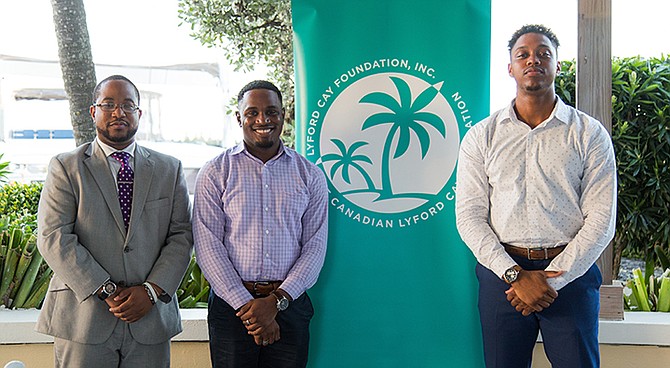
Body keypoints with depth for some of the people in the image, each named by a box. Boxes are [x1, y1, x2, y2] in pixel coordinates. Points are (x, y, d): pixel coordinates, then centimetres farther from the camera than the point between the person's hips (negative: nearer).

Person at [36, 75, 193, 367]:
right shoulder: (65, 167, 4)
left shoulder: (169, 169, 10)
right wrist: (106, 292, -13)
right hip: (83, 319, -1)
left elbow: (181, 236, 3)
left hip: (151, 318, 2)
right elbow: (53, 238, -7)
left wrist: (152, 290, -10)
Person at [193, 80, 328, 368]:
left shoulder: (310, 176, 6)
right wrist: (246, 306, -12)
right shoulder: (215, 173, 2)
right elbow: (208, 246, -5)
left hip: (289, 304, 1)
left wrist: (276, 301, -10)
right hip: (231, 304, -1)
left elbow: (315, 246, 1)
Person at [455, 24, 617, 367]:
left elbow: (601, 220, -3)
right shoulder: (481, 136, 6)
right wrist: (515, 274, -12)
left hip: (571, 274, 0)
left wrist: (553, 278, -11)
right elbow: (470, 216, -1)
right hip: (502, 272, 1)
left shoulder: (590, 133, 3)